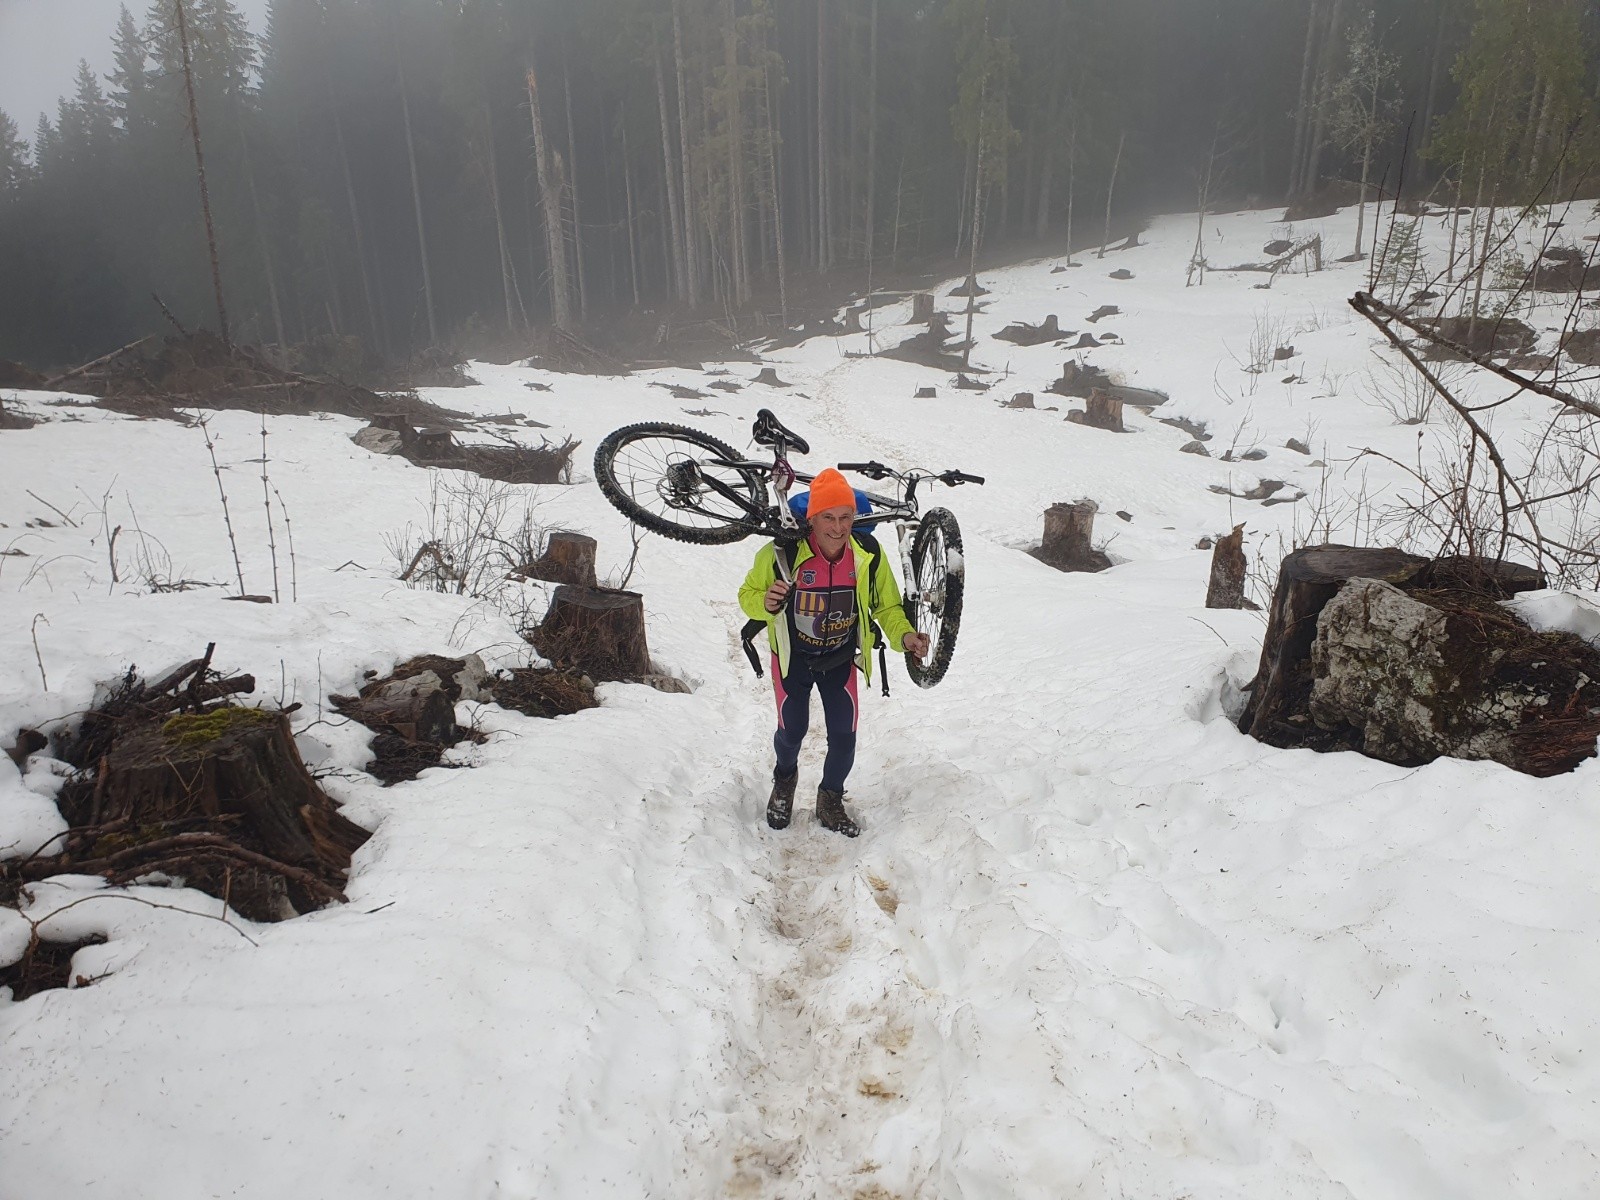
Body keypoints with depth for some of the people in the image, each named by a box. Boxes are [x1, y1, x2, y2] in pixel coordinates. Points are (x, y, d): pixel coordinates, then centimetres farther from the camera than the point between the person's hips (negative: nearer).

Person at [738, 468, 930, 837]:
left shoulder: (868, 554, -21)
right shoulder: (781, 553, -28)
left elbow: (887, 606, -6)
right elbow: (748, 594, -12)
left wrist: (904, 636, -25)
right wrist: (766, 603, -35)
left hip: (841, 658, 2)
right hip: (793, 656, -1)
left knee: (844, 737, 2)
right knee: (792, 729, 10)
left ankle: (830, 801, 31)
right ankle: (785, 778, 47)